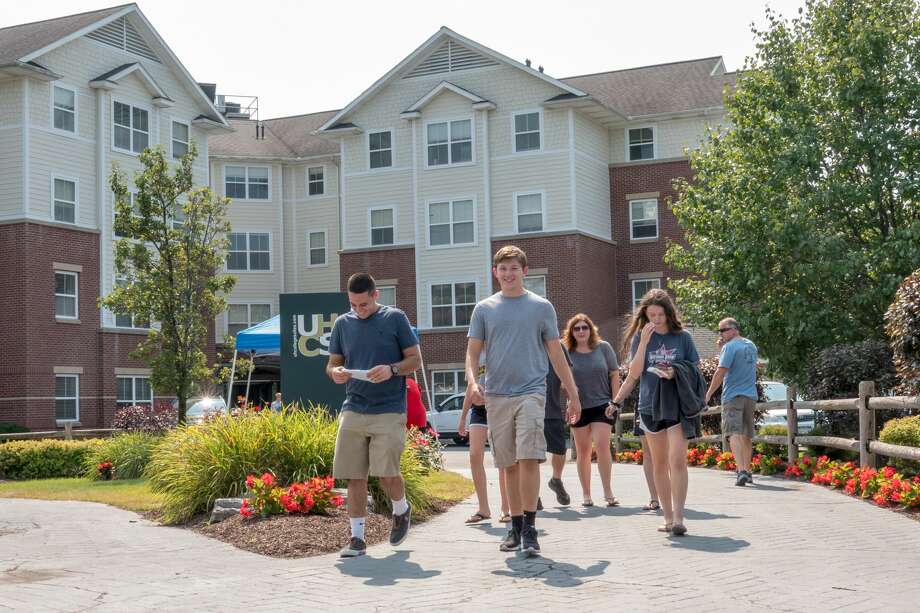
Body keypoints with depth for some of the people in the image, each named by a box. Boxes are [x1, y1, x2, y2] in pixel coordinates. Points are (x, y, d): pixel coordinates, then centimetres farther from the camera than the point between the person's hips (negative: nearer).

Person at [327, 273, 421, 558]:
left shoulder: (395, 318, 0)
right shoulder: (342, 323, 10)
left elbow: (415, 359, 2)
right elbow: (332, 363, 17)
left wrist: (392, 369, -18)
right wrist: (335, 372, -7)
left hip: (389, 411, -4)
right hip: (353, 411, 4)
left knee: (386, 473, -11)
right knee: (354, 477, 2)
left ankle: (401, 510, 21)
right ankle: (357, 538, 12)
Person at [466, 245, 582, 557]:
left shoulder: (541, 307, 7)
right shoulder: (484, 309, 10)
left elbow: (556, 353, 10)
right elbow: (472, 352, 8)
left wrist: (573, 394, 8)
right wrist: (471, 381, -12)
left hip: (531, 391, -2)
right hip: (496, 396, 2)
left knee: (529, 459, -15)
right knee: (510, 465, 8)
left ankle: (530, 529, -9)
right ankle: (516, 526, 19)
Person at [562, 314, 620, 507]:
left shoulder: (603, 347, -1)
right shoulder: (567, 352, -2)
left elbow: (614, 375, 4)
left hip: (602, 405, -1)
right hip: (579, 408, 1)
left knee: (602, 445, -12)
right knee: (582, 451, 6)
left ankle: (608, 492, -7)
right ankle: (586, 494, 14)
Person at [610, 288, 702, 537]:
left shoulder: (683, 337, 2)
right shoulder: (640, 338, 5)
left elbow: (695, 371, 7)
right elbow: (634, 373, -2)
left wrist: (676, 373, -13)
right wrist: (644, 342, -10)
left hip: (678, 406, -2)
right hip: (650, 406, 2)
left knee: (677, 461, -13)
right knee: (659, 464, 8)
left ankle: (678, 517, -14)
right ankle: (668, 517, 15)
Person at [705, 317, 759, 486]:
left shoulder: (729, 347, -9)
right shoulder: (751, 346, 15)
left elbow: (720, 372, -16)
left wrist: (708, 394, -9)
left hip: (733, 396, -7)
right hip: (751, 395, 7)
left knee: (734, 434, -13)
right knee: (746, 436, 15)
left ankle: (741, 471, -26)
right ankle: (747, 471, 22)